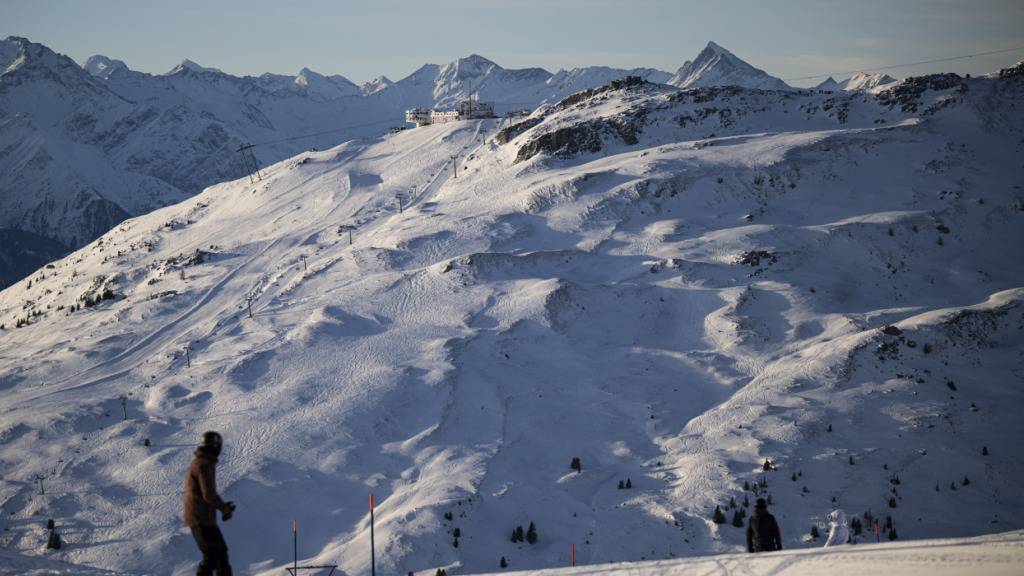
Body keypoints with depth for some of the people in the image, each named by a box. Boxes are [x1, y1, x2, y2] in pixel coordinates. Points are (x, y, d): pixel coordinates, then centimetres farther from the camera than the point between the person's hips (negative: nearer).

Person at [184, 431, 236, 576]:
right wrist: (225, 508, -6)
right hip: (202, 519, -10)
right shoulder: (205, 465, -16)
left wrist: (223, 505, 17)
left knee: (220, 550, 17)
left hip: (205, 519, 10)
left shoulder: (198, 462, 16)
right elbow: (209, 495, -21)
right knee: (212, 554, -9)